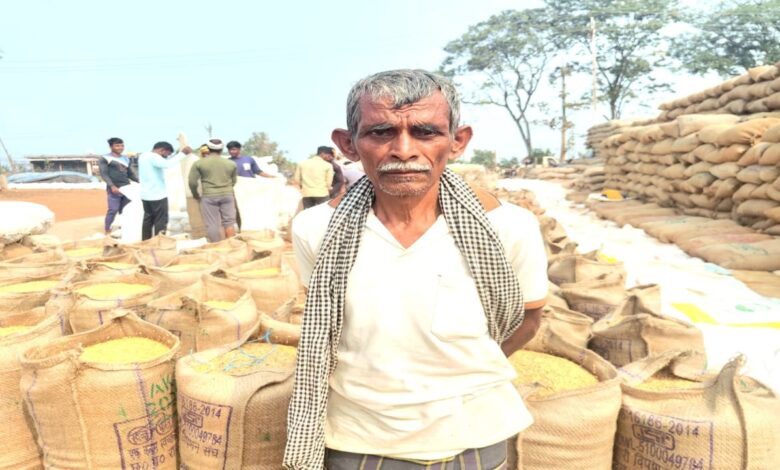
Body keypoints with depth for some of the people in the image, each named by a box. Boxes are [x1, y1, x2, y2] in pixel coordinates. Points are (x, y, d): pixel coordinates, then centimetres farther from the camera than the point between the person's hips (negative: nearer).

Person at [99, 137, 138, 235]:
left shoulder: (126, 159, 16)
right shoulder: (105, 159, 0)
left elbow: (131, 174, 19)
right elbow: (104, 174, -7)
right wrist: (112, 186, -20)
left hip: (127, 187, 5)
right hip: (114, 188, -5)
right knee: (113, 210, -6)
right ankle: (107, 230, 6)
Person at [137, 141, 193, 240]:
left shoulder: (143, 155, 13)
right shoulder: (153, 157, -18)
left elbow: (163, 162, 17)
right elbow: (168, 164, -36)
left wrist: (178, 154, 7)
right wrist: (182, 153, -30)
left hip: (146, 195, 9)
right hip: (157, 195, -9)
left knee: (148, 220, 15)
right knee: (161, 221, -1)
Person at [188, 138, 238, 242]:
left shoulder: (199, 163, -1)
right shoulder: (231, 163, 6)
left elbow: (192, 182, -2)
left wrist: (196, 195, 13)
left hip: (209, 196, -2)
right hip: (227, 195, 2)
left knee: (213, 225, 2)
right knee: (229, 222, 10)